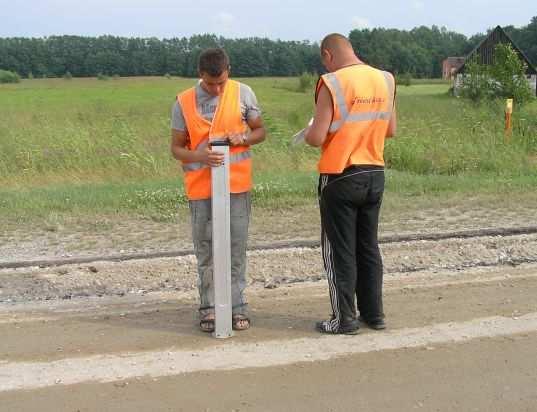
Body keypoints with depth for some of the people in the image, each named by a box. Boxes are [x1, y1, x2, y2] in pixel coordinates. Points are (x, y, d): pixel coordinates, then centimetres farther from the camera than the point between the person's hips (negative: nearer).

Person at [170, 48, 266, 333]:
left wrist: (243, 138, -13)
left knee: (236, 248, 4)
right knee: (205, 250, 6)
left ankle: (237, 306, 15)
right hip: (201, 187, 0)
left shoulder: (243, 94, 0)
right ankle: (209, 308, 17)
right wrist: (199, 156, -20)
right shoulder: (184, 103, -2)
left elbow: (260, 131, 10)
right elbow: (176, 148, 1)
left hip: (236, 184, 0)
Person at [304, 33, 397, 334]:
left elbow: (317, 138, -17)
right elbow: (391, 130, 11)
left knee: (340, 251, 5)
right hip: (375, 175, 6)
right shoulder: (386, 80, 4)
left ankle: (345, 319, 11)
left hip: (341, 177, -6)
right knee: (369, 247, 16)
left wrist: (308, 134, 4)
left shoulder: (332, 83, -14)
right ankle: (374, 313, 23)